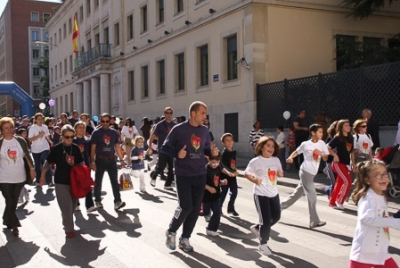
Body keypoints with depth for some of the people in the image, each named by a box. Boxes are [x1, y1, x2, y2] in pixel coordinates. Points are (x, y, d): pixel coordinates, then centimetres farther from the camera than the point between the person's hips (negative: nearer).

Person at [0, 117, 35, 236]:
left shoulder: (21, 141, -3)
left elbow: (27, 155, 7)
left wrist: (32, 168, 5)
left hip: (19, 177, 3)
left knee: (14, 202, 15)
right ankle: (14, 225, 11)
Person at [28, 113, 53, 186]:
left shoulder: (45, 127, 2)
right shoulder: (32, 127, -10)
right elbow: (30, 139, -15)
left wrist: (50, 141, -2)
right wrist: (39, 135, -25)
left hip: (45, 148, 1)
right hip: (35, 149, -1)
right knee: (38, 165, 13)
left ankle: (49, 181, -14)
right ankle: (38, 181, 30)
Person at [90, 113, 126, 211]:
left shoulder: (114, 132, 6)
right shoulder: (96, 132, -5)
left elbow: (117, 146, 10)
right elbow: (93, 148, -6)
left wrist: (121, 159, 7)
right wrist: (92, 161, -11)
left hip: (111, 159, 3)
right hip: (100, 159, -2)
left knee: (115, 180, -2)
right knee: (98, 181, 9)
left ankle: (117, 202, -3)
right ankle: (98, 201, 22)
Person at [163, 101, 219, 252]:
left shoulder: (205, 131, 5)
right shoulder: (179, 129, -10)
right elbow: (165, 147, -4)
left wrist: (212, 152, -7)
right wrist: (177, 153, -22)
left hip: (200, 175, 5)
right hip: (183, 175, -5)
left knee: (195, 209, 7)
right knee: (185, 207, -9)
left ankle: (185, 238, 23)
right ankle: (171, 232, 17)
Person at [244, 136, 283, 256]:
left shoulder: (276, 160, 5)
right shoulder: (256, 161, -12)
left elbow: (280, 173, 16)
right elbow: (247, 173, -8)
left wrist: (280, 173, -8)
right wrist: (255, 180, -25)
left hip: (274, 193, 7)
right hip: (261, 194, -6)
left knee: (276, 216, 13)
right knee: (266, 220, -4)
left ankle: (257, 228, 36)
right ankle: (263, 244, 15)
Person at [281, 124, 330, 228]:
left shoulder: (322, 144, 3)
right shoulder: (305, 144, -8)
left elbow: (326, 158, 3)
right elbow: (296, 152, 5)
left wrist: (321, 153, -16)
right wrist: (290, 157, -14)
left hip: (312, 173, 6)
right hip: (305, 172, -6)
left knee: (298, 193, 16)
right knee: (312, 196, -7)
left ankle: (280, 206, 32)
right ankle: (314, 221, -1)